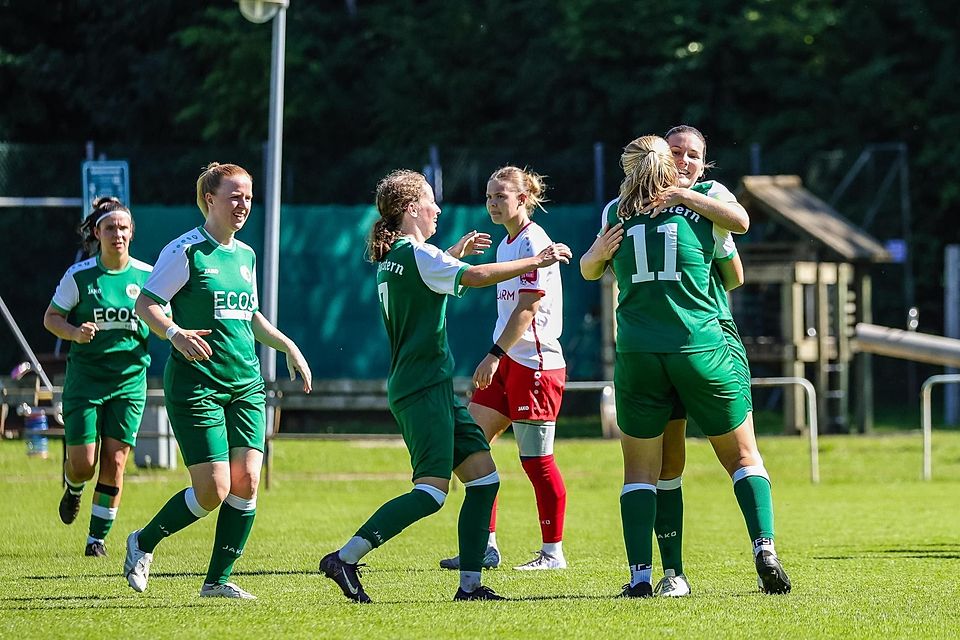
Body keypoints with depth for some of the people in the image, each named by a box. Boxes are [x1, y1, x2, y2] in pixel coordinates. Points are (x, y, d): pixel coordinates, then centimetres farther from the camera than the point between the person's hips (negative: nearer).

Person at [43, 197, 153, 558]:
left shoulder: (147, 275, 0)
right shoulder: (79, 276, -5)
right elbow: (51, 318, 2)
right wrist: (75, 333, -18)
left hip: (129, 380, 1)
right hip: (85, 377, -1)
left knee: (114, 461, -4)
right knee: (83, 463, -4)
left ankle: (98, 537, 9)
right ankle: (73, 489, 33)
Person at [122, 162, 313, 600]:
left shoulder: (245, 255, 14)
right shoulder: (186, 251, -8)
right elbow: (145, 304, -10)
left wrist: (288, 346, 20)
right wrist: (174, 333, -28)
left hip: (245, 383, 7)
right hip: (196, 383, -7)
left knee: (247, 481, -5)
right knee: (214, 489, -10)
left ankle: (217, 580, 6)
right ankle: (143, 543, 14)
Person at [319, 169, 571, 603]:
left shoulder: (391, 258, 15)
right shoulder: (416, 254, -12)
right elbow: (476, 277, -24)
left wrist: (455, 252, 38)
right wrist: (537, 261, -17)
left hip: (431, 388, 10)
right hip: (424, 387, -10)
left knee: (484, 476, 7)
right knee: (431, 491, -15)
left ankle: (470, 584, 4)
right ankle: (345, 559, -16)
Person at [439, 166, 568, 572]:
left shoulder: (533, 242, -11)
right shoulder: (506, 245, 17)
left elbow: (527, 307, -18)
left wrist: (495, 354, -22)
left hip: (536, 363, -9)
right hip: (506, 361, 9)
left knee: (536, 458, -4)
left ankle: (553, 551, 6)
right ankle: (485, 546, 4)